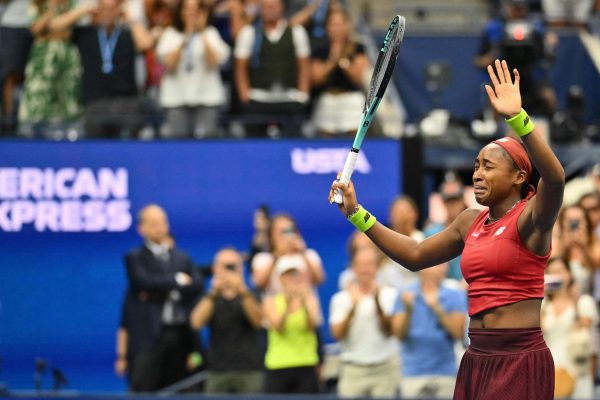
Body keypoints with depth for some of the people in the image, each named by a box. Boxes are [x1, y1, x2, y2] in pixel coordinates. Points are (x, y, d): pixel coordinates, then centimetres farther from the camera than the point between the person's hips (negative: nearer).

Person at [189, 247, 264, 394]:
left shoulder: (251, 297, 10)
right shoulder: (209, 299, 11)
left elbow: (258, 321, -10)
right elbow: (196, 322, -8)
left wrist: (243, 292, -23)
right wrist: (213, 293, -19)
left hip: (249, 370, -1)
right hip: (218, 371, 1)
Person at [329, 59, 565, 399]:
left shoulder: (528, 219, -8)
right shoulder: (471, 222, 13)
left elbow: (555, 176, -29)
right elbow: (415, 255, 21)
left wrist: (516, 117, -38)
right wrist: (357, 214, 15)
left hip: (520, 361, -7)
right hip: (477, 359, 7)